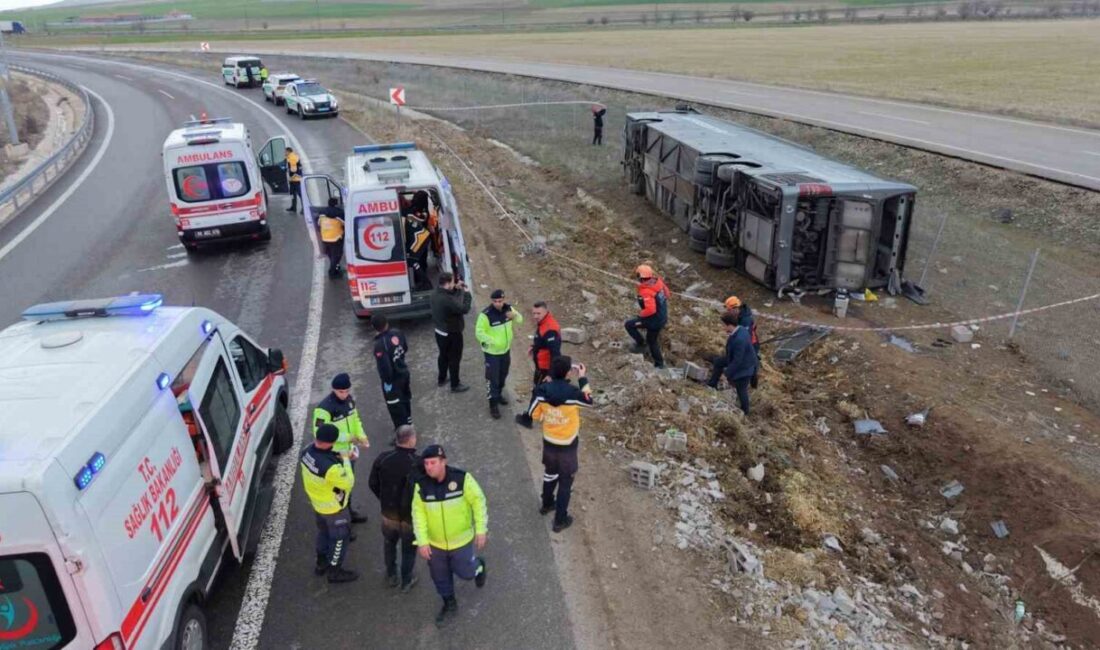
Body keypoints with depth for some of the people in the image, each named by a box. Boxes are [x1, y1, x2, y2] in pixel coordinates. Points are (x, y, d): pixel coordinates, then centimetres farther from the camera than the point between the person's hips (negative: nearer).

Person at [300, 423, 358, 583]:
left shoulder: (307, 451, -18)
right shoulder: (331, 467, -40)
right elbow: (348, 484, -25)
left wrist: (336, 458, -11)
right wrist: (345, 461, -17)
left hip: (316, 503, 8)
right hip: (334, 508, -8)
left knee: (323, 532, 30)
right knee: (340, 537, 16)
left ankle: (321, 564, 49)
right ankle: (335, 571, 34)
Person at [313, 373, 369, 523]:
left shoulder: (349, 399, -3)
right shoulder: (324, 408, -27)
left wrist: (361, 436, -4)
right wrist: (346, 437, -26)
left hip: (350, 449, 8)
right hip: (335, 453, -7)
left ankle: (349, 509, 43)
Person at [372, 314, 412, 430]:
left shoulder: (380, 345, -32)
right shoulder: (397, 333, -11)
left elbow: (385, 367, -29)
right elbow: (405, 348, 7)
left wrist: (387, 382, -14)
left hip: (393, 378, -7)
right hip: (404, 372, 8)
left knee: (395, 407, 12)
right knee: (405, 399, 28)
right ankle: (407, 423, 49)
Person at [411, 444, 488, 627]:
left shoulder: (462, 478, -23)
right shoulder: (421, 485, -16)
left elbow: (478, 501, -14)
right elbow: (418, 514, -9)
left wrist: (481, 530, -12)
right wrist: (422, 541, -12)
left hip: (461, 540, -3)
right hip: (435, 542, 3)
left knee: (465, 572, 11)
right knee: (440, 577, 18)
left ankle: (478, 566, 46)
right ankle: (449, 605, 45)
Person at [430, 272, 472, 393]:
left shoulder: (436, 293, -7)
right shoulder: (447, 300, -35)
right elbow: (464, 309, -26)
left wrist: (456, 288, 1)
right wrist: (467, 294, -14)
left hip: (439, 331, 9)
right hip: (451, 333, -9)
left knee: (443, 355, 27)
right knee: (454, 358, 9)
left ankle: (441, 379, 45)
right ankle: (455, 385, 23)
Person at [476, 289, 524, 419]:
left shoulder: (508, 308, -7)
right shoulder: (485, 315, -25)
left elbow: (520, 320, 4)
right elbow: (479, 333, -22)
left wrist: (515, 315, -19)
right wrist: (493, 341, -30)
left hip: (506, 350, 6)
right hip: (492, 352, -6)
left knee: (503, 376, 23)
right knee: (493, 379, 0)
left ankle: (499, 395, 46)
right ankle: (493, 405, 13)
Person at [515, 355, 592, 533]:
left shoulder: (542, 390, -17)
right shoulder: (573, 393, -26)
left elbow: (533, 415, -6)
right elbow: (589, 400, -4)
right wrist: (583, 378, 4)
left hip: (549, 442, 4)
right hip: (567, 445, -4)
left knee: (550, 473, 29)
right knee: (566, 481, 13)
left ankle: (547, 504, 49)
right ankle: (560, 520, 21)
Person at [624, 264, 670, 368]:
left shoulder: (645, 292, -31)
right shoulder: (658, 281, -7)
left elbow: (650, 309, -38)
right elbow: (666, 293, 11)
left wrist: (641, 313, -19)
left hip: (654, 320, -8)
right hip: (663, 318, 8)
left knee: (629, 325, 4)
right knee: (652, 341, 27)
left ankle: (641, 344, 13)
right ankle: (659, 363, 39)